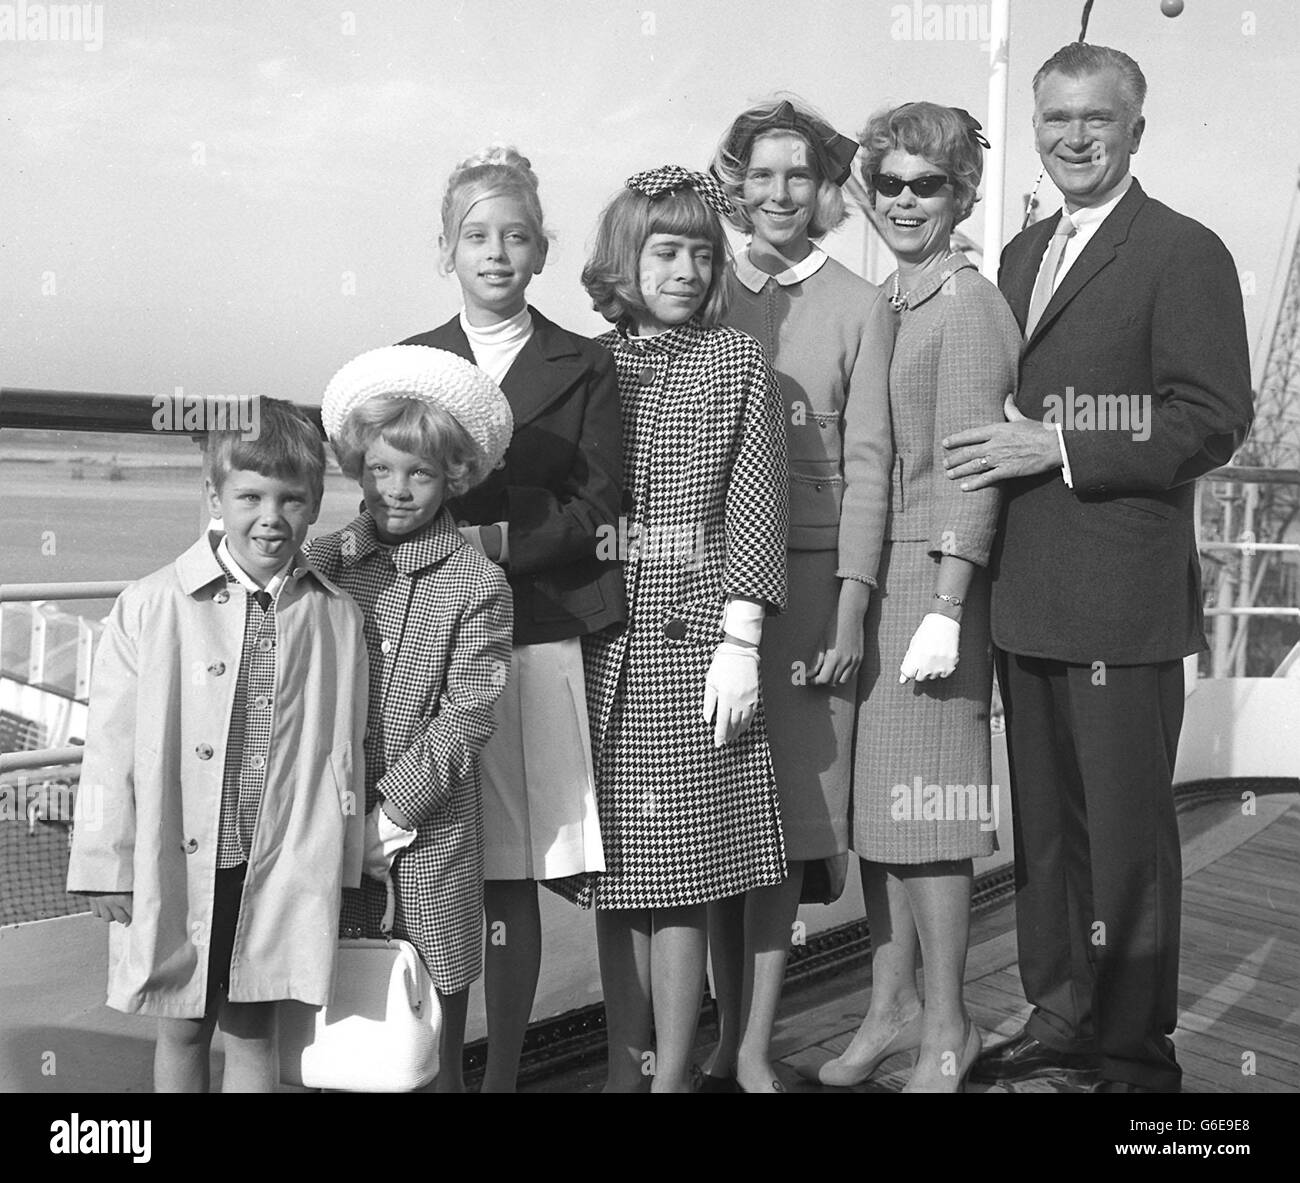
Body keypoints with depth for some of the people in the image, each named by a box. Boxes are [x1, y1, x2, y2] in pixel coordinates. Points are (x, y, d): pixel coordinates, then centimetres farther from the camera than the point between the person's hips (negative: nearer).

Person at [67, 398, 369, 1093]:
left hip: (280, 874, 1)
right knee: (182, 1033, 17)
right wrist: (107, 866, -1)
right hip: (173, 871, 0)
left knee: (252, 1033, 14)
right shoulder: (150, 608, -7)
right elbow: (111, 744, -3)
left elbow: (343, 750, 4)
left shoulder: (336, 620, -2)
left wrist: (336, 869, 7)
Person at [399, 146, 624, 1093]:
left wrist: (497, 542, -12)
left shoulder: (584, 367, 10)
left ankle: (504, 1068, 11)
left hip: (542, 634, -1)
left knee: (512, 872, -1)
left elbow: (600, 507, 0)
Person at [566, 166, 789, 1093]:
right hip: (601, 645, 3)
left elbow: (754, 512, -1)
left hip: (693, 640, -2)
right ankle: (625, 1063, 22)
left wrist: (740, 642, -9)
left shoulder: (739, 361, 4)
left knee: (681, 873, 0)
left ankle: (674, 1070, 13)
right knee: (615, 873, 9)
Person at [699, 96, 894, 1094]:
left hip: (807, 573, -2)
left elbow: (869, 463, 0)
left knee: (783, 816, 0)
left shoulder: (859, 307, 3)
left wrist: (850, 609, -7)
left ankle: (756, 1049, 10)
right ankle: (725, 1037, 17)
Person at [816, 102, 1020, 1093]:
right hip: (864, 571, 7)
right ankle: (891, 1008, 26)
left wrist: (945, 613, -17)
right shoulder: (881, 303, 15)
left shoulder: (969, 305, -7)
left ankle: (947, 1031, 15)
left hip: (932, 574, -7)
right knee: (873, 802, 12)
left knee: (924, 807, -1)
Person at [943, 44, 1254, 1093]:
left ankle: (1135, 1048, 18)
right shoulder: (1023, 254, 17)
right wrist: (1002, 447, 3)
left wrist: (1059, 447, -17)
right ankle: (1058, 1016, 31)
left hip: (1123, 594, -7)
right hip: (1027, 594, 7)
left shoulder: (1184, 252, -6)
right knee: (1044, 822, 16)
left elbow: (1213, 420, -13)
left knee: (1127, 830, 2)